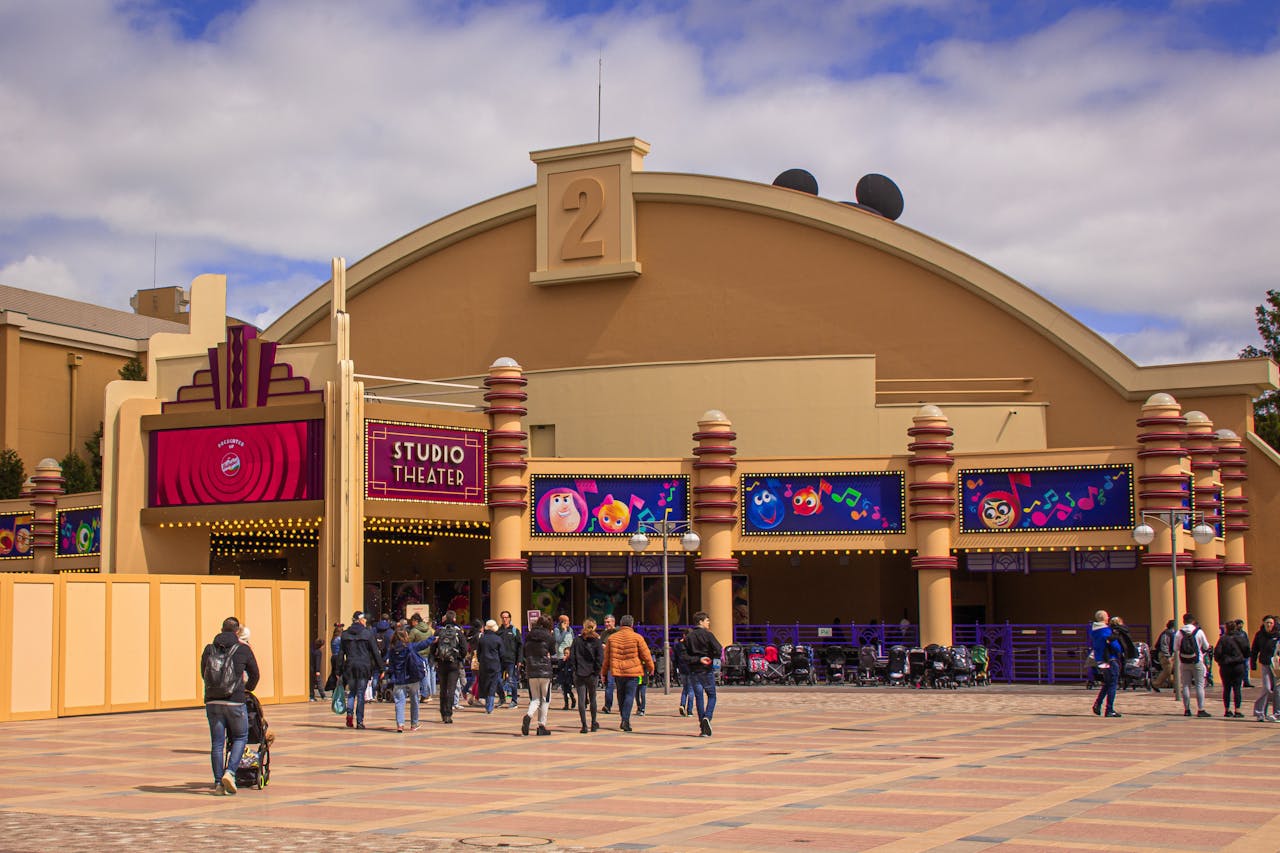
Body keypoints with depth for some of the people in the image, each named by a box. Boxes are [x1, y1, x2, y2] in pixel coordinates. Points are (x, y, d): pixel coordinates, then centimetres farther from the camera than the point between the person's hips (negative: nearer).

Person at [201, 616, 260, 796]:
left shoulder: (209, 650, 5)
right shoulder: (243, 650, -1)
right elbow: (254, 674, 11)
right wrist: (248, 688, 32)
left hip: (212, 702, 3)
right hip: (235, 701, -3)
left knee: (216, 742, 8)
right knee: (240, 737, 14)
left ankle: (218, 782, 8)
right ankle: (230, 772, -3)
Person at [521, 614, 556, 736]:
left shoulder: (528, 636, 5)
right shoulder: (549, 637, -6)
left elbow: (525, 654, 13)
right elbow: (553, 652, 8)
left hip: (531, 672, 3)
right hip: (545, 671, -3)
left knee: (535, 699, 11)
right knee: (545, 699, 9)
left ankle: (528, 715, -18)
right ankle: (542, 726, 9)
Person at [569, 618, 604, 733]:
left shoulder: (577, 640, 0)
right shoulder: (597, 641, -4)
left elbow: (571, 656, -2)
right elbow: (600, 658, -9)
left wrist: (574, 669, 4)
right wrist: (596, 672, -1)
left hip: (579, 674, 0)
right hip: (592, 675, 0)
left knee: (581, 699, 0)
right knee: (592, 698, 15)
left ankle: (584, 725, -7)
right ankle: (594, 724, 22)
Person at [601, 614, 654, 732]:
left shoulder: (612, 637, 5)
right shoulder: (637, 637, -4)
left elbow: (606, 657, 11)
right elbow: (646, 655, 0)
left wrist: (604, 671, 21)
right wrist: (651, 668, 14)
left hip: (617, 671, 3)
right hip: (633, 671, -3)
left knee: (621, 695, 15)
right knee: (630, 695, -2)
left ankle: (624, 720, 23)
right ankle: (625, 720, -13)